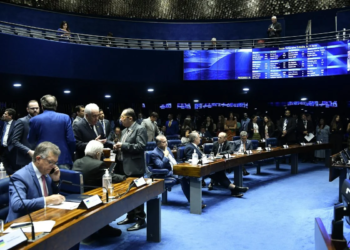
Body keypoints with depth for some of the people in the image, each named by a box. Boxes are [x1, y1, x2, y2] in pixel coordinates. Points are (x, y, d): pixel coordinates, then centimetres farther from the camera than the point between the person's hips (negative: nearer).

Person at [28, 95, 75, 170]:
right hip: (63, 160, 0)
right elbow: (71, 140, -4)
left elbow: (31, 140, 11)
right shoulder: (65, 118, -2)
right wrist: (71, 157, 9)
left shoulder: (34, 120, 0)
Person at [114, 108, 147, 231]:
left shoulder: (140, 129, -11)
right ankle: (131, 216, 30)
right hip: (123, 166, 9)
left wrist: (123, 146, -19)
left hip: (134, 167, -9)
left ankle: (141, 220, 8)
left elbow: (141, 146, -22)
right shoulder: (124, 131, 16)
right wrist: (118, 147, 0)